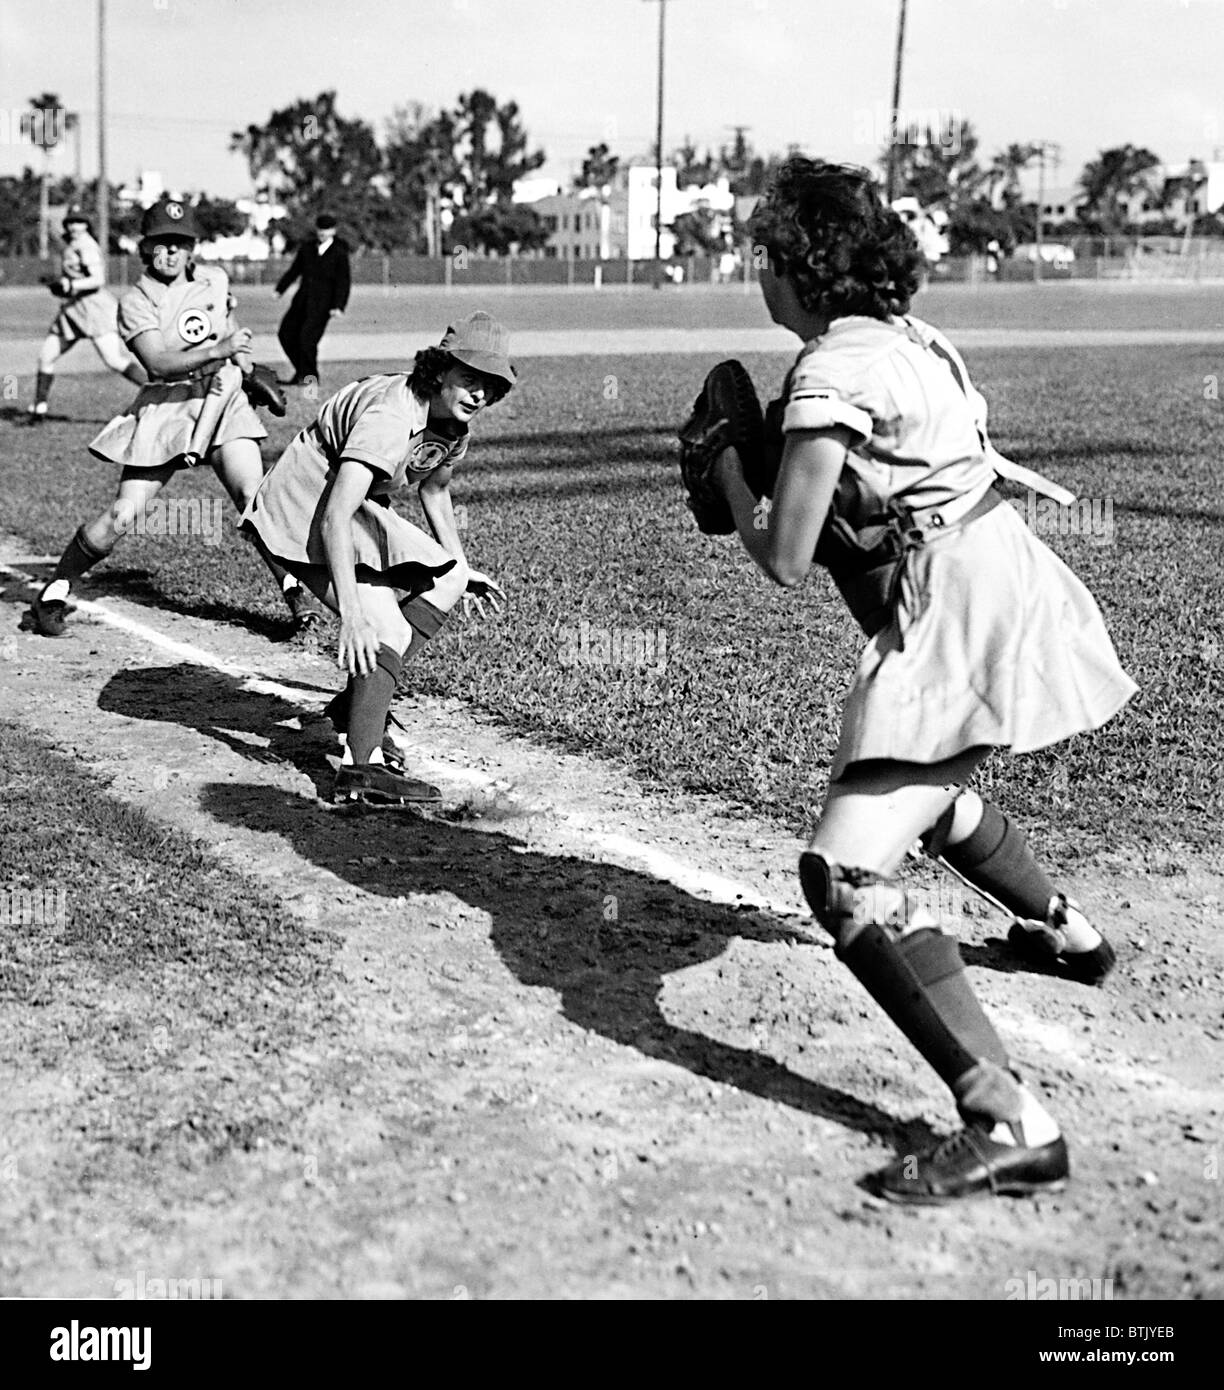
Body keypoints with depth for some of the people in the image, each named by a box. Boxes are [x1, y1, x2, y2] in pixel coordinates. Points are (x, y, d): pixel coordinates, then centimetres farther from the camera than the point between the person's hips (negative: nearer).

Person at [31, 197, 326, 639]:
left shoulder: (214, 279, 9)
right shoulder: (135, 301, -5)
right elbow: (158, 361, -20)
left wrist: (240, 355, 7)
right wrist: (218, 350, -30)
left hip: (222, 400, 3)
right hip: (163, 408, -3)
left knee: (252, 494, -19)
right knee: (121, 516, -7)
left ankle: (296, 592, -10)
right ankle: (55, 592, 11)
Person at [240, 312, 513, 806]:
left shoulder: (456, 421, -3)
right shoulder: (390, 416, -32)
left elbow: (433, 490, 20)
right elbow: (333, 519, -41)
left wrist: (462, 567, 26)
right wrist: (351, 616, -48)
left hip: (360, 508, 10)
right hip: (303, 512, -10)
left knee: (447, 579, 8)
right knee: (386, 632, -21)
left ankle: (360, 701, 7)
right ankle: (360, 766, -30)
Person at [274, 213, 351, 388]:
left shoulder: (339, 253, -4)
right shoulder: (307, 247, 10)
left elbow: (343, 282, -6)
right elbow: (294, 270, 18)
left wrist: (338, 306, -16)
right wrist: (280, 289, 10)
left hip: (322, 303, -6)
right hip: (303, 300, 6)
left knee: (307, 337, -14)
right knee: (286, 333, 4)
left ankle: (310, 376, 0)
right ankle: (301, 371, 18)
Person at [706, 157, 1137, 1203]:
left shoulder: (833, 372, -13)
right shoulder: (911, 335, 13)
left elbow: (783, 561, -13)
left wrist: (731, 474, 6)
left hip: (954, 618, -10)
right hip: (1010, 588, 10)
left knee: (845, 876, -16)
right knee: (933, 793, 36)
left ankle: (1010, 1125, -24)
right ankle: (1065, 929, 60)